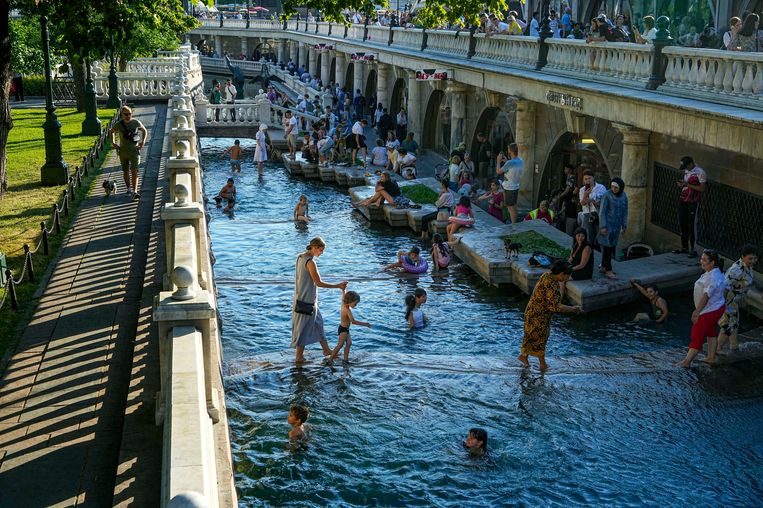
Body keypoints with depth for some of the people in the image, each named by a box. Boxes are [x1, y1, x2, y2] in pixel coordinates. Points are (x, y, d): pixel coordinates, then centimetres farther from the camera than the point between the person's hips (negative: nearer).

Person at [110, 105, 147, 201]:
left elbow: (144, 130, 14)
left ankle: (135, 192, -19)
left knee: (134, 170, -14)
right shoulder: (118, 125, -3)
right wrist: (113, 142, 7)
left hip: (134, 150, -2)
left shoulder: (136, 123, -5)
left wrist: (143, 141, 2)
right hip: (123, 151, 2)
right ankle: (129, 189, 30)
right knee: (125, 171, 12)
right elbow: (111, 132, 19)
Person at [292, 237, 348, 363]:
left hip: (301, 297, 10)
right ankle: (299, 357, 13)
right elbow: (318, 283, -22)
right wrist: (338, 286, -16)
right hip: (306, 301, -10)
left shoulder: (300, 257, 6)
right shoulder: (310, 262, -23)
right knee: (304, 328, 2)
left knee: (318, 323, 20)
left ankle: (326, 350, 32)